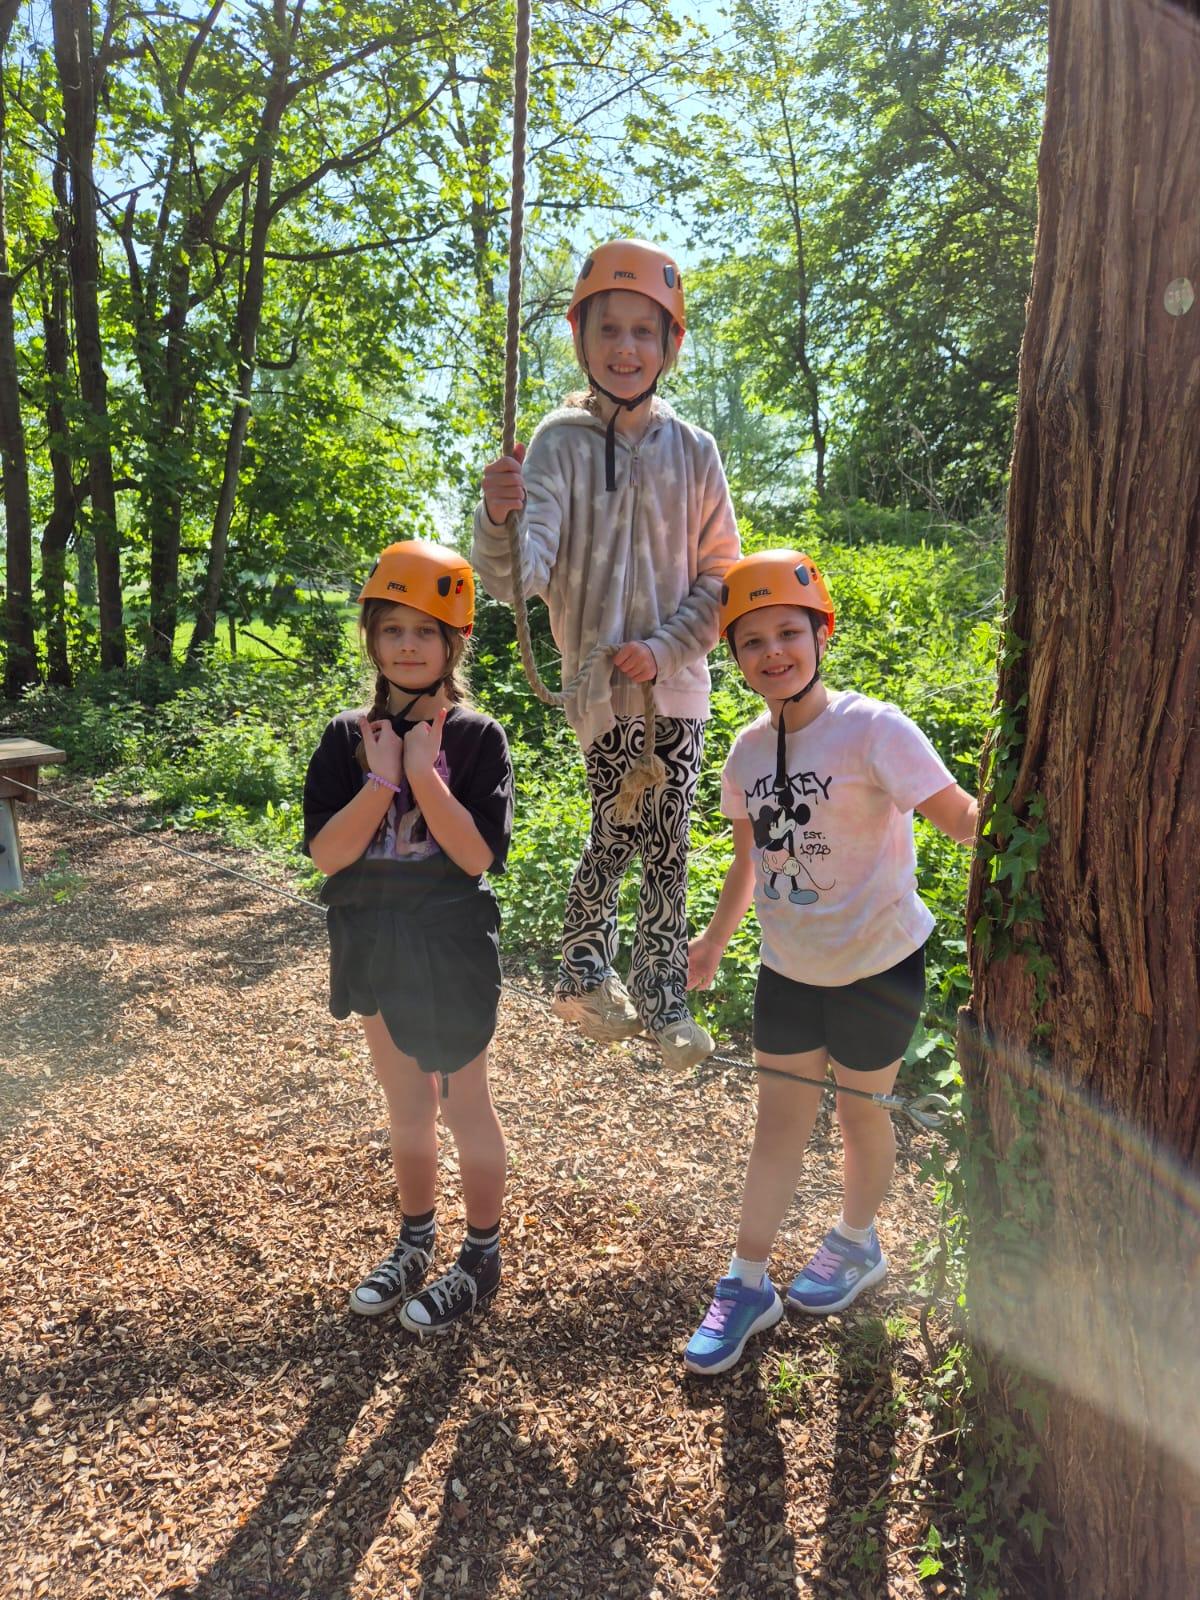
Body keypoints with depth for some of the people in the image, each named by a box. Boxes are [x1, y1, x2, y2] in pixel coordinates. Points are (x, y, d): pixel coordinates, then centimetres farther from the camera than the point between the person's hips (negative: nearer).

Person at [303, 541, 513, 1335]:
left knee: (465, 1106, 11)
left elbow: (479, 855, -19)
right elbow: (326, 852, -10)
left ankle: (482, 1256, 31)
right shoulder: (348, 738, -2)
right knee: (407, 1107, 20)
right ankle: (416, 1244, 40)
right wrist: (382, 778, -19)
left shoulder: (477, 737, -11)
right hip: (376, 946, 4)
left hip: (453, 950, -4)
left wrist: (424, 772, -22)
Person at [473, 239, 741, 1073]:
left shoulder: (694, 450, 3)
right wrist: (498, 519, -41)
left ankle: (663, 1000, 25)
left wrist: (664, 647, -9)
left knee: (664, 846, 7)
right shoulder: (560, 443, -6)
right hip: (600, 677, -3)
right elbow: (519, 576, -20)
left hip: (677, 678, 3)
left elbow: (720, 576, 5)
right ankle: (585, 974, 27)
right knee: (623, 836, 1)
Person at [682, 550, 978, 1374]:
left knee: (861, 1112, 16)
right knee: (779, 1121, 14)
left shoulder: (872, 728, -20)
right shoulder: (749, 750, -2)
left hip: (877, 964, -4)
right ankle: (748, 1285, 29)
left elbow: (965, 819, -26)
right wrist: (715, 938, 18)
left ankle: (857, 1244, 44)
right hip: (789, 965, 5)